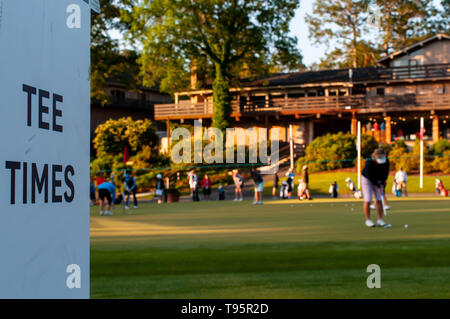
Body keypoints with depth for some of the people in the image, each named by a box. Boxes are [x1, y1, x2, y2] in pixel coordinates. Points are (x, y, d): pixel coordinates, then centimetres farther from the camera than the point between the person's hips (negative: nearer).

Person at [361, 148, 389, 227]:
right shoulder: (369, 162, -33)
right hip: (367, 179, -4)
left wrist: (382, 184, -19)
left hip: (378, 180, 4)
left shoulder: (386, 161, -21)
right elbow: (370, 176, -25)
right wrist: (378, 186, -22)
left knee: (379, 200, -4)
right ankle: (368, 220, -3)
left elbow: (386, 173, -10)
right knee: (367, 200, -9)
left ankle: (380, 220, 1)